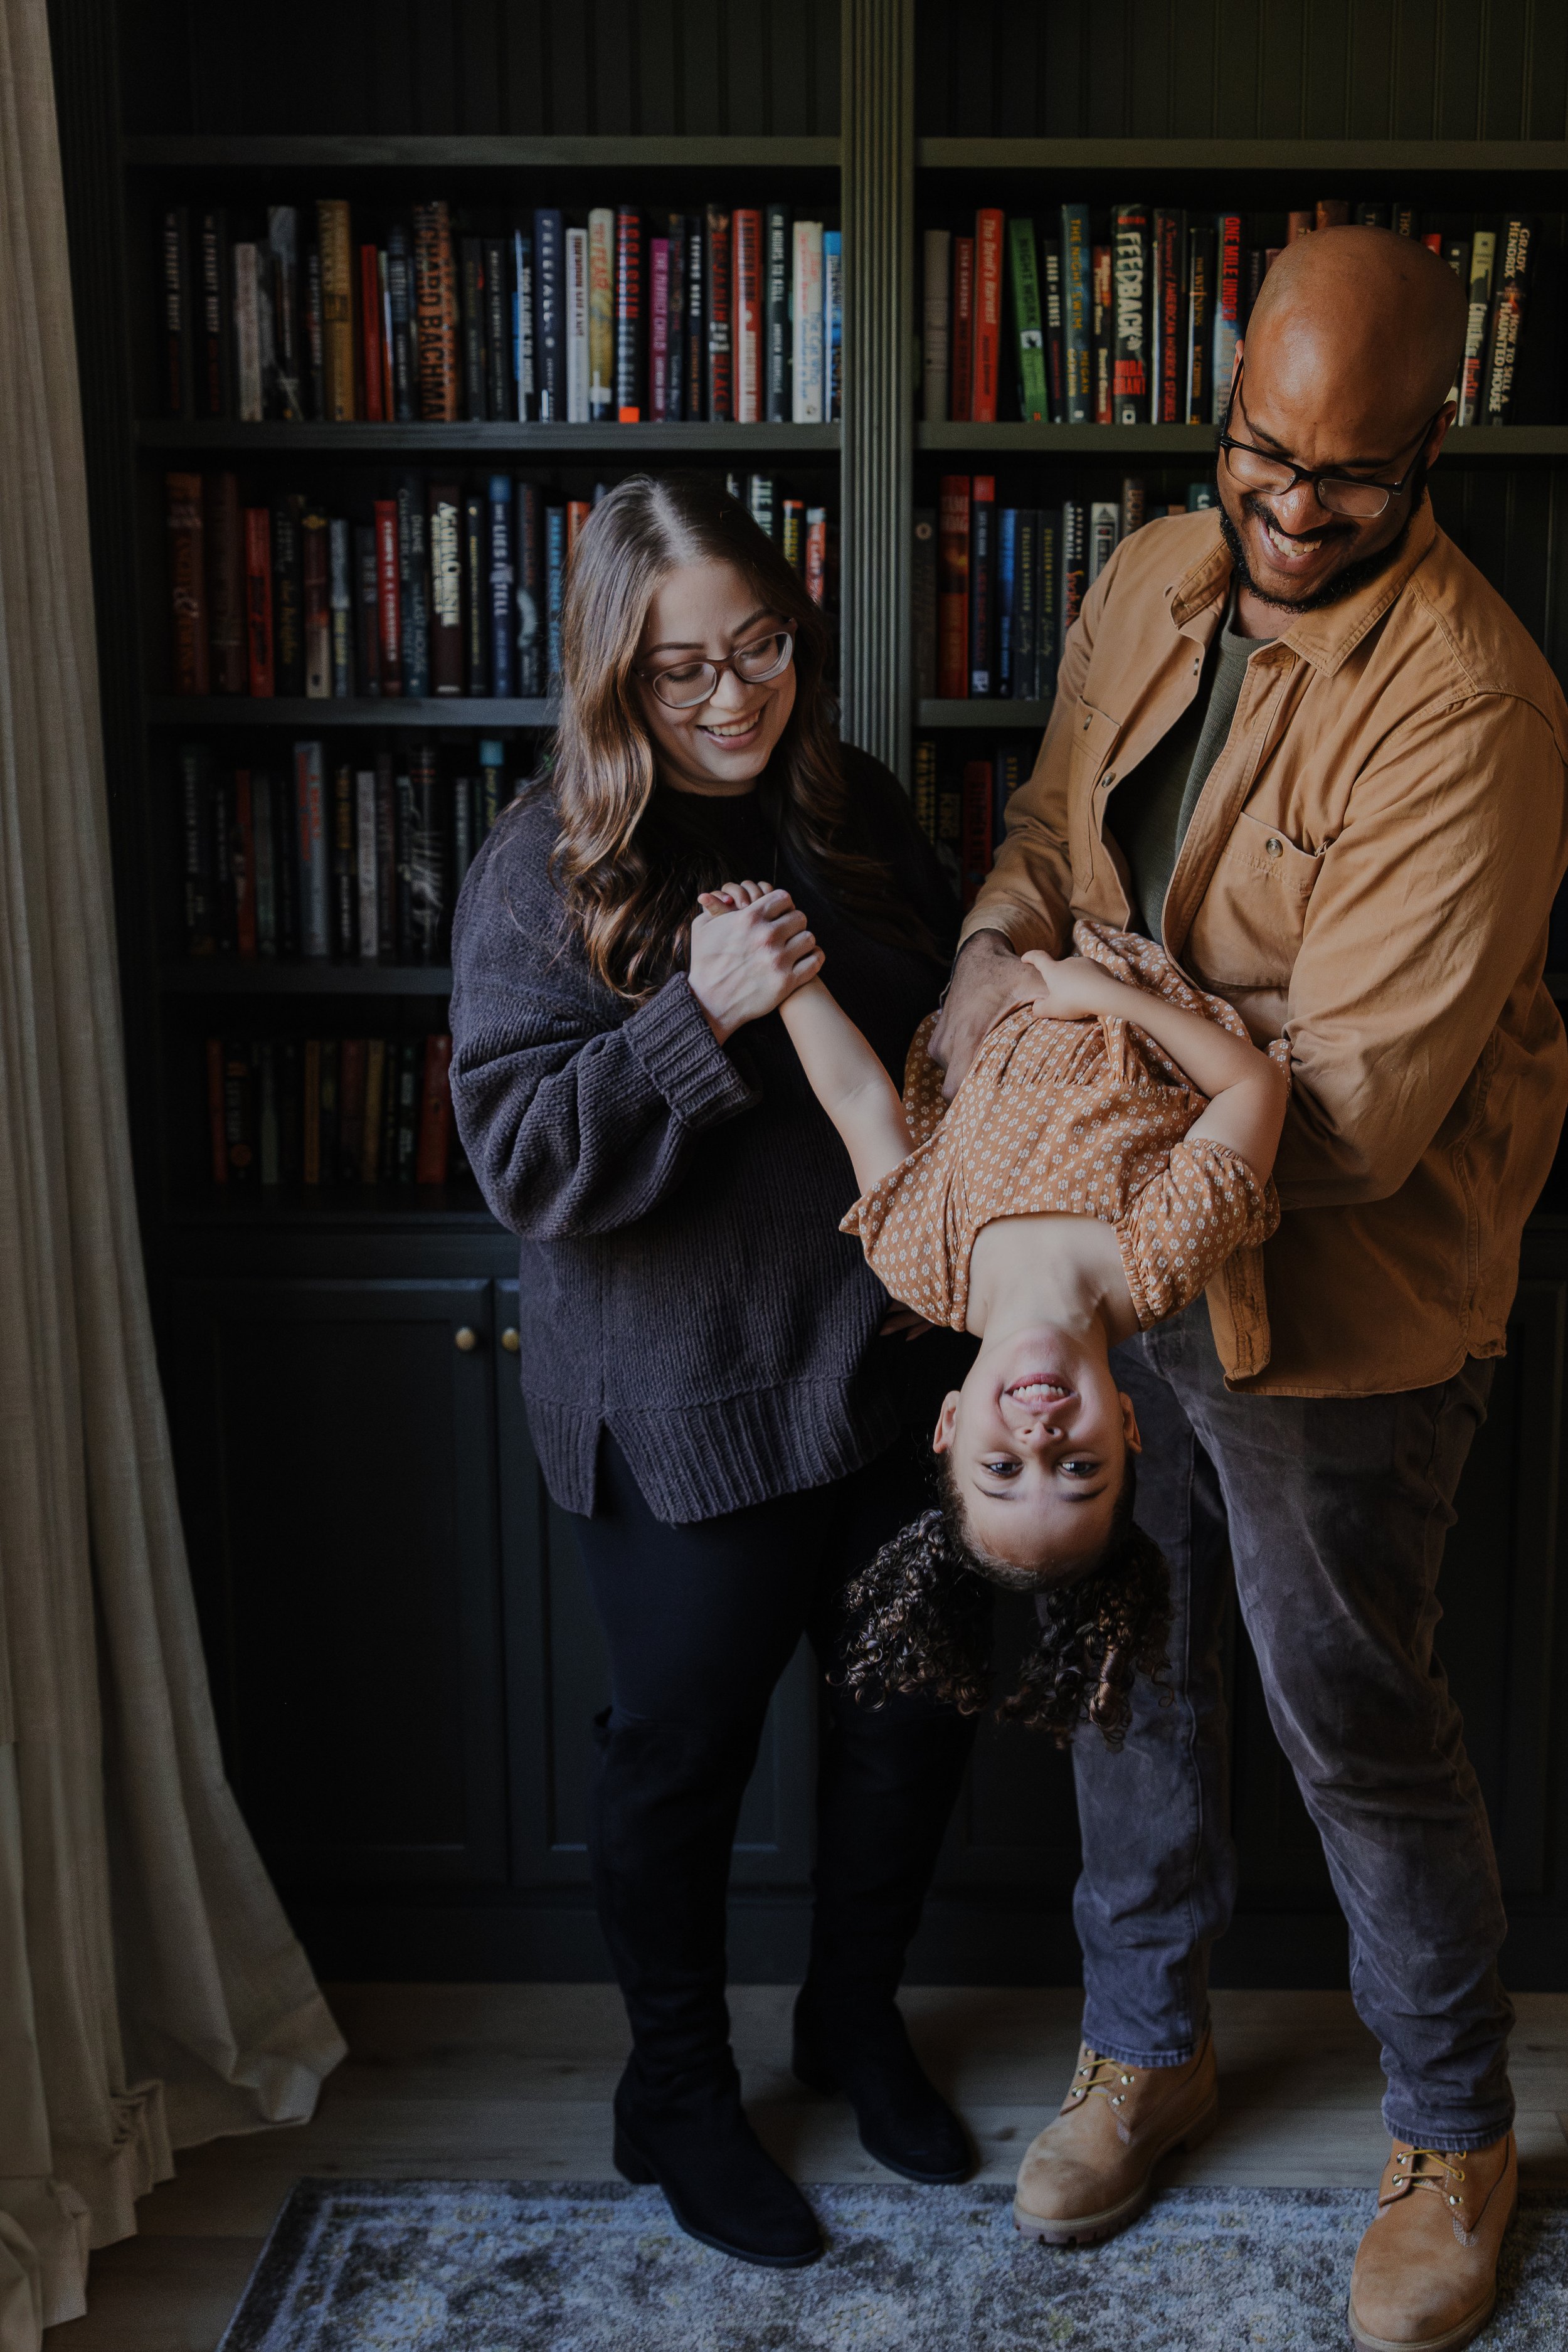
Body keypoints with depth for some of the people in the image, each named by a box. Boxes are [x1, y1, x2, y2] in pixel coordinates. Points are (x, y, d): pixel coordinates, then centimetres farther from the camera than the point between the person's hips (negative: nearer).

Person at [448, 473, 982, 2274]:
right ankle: (677, 2096, 37)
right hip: (685, 1409, -5)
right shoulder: (542, 873, -14)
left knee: (918, 1701, 18)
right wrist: (704, 1014, -32)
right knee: (684, 1750, 11)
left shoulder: (852, 809, 2)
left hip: (888, 1363, 6)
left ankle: (855, 2018, 45)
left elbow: (959, 1020, 17)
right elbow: (523, 1160, -21)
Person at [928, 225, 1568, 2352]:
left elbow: (1360, 1102, -27)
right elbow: (1057, 821, 11)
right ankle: (1147, 2045, 45)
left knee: (1360, 1728, 10)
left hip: (1334, 1301, -6)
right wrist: (1002, 945, -12)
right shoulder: (1154, 584, 0)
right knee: (1128, 1665, 20)